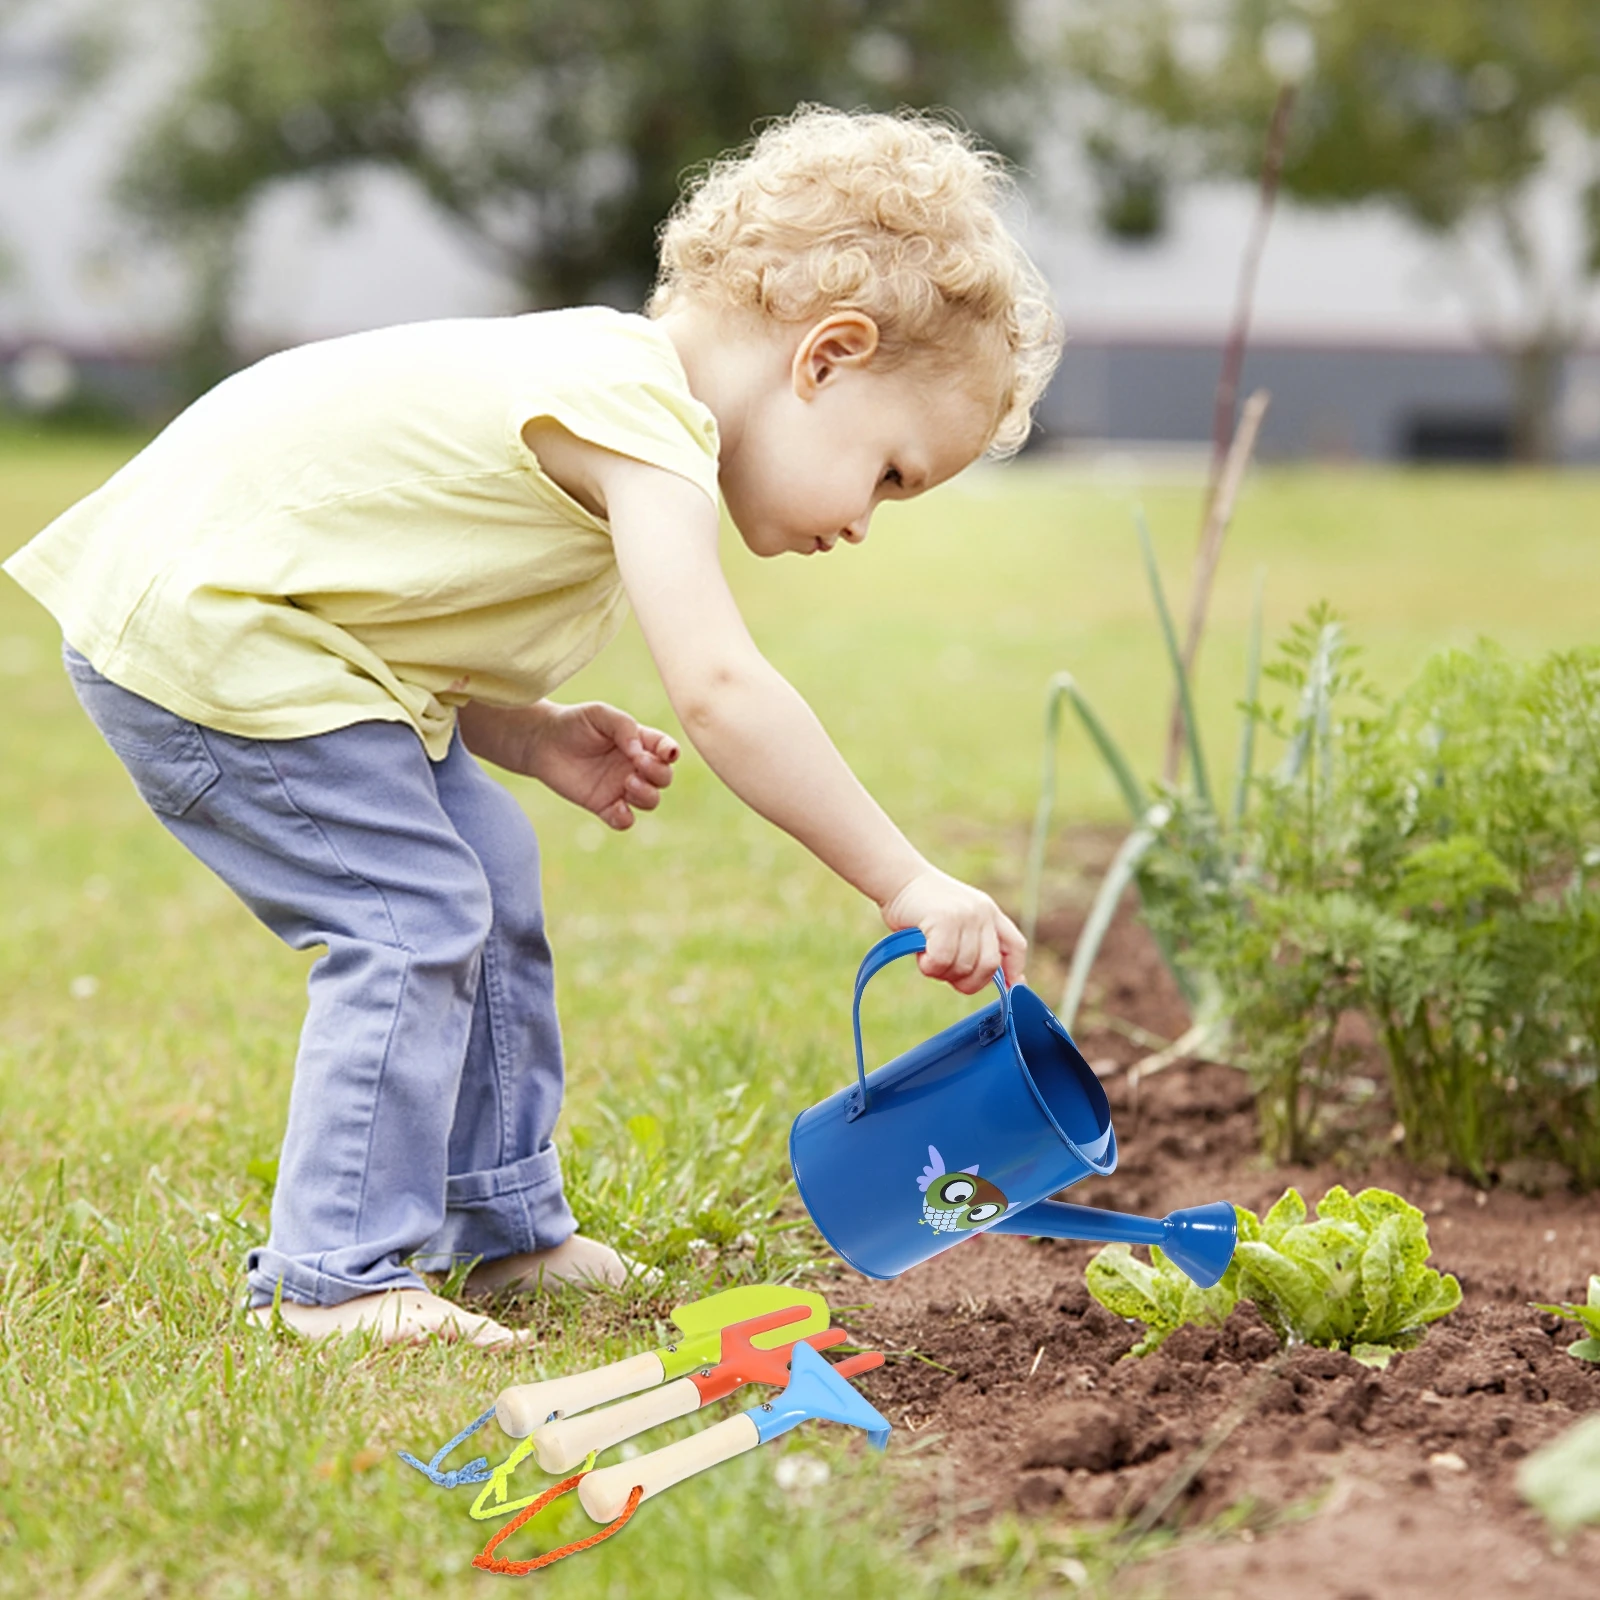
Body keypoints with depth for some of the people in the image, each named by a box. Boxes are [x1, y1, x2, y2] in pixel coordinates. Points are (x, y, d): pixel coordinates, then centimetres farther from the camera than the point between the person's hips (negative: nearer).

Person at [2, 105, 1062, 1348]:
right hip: (200, 629, -11)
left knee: (487, 873, 14)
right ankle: (336, 1276, -6)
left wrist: (530, 735, 0)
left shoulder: (615, 391, 11)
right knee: (415, 918, -13)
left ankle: (500, 1222, 24)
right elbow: (717, 688, -32)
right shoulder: (642, 419, -22)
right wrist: (906, 885, -28)